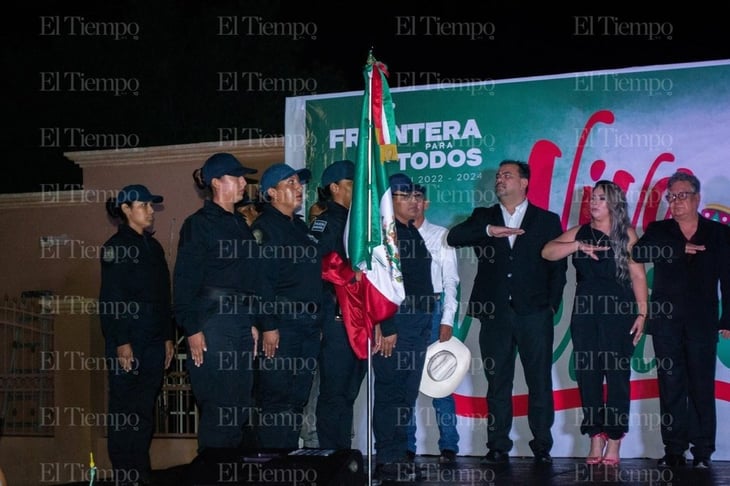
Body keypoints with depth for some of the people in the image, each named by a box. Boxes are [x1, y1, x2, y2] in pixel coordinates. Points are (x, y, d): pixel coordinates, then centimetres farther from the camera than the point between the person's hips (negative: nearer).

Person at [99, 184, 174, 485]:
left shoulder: (153, 246, 16)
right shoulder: (116, 247, -5)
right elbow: (110, 299, -12)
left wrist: (168, 337, 13)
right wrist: (121, 342, -17)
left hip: (154, 341, 7)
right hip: (128, 341, -7)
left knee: (146, 407, 8)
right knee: (125, 409, -2)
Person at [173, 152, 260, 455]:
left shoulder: (240, 224, 18)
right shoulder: (199, 223, -4)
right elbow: (185, 280, -9)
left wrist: (253, 324, 14)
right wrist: (192, 329, -15)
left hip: (240, 322, 7)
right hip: (212, 323, -7)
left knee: (241, 406, 8)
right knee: (218, 406, -6)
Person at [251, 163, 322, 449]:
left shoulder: (301, 226, 20)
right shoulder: (264, 227, -5)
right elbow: (261, 280, -14)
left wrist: (317, 318, 18)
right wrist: (268, 326, -19)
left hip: (309, 324, 8)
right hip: (281, 323, -8)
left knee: (298, 398, 11)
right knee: (276, 396, -6)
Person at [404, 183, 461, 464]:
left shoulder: (440, 235, 5)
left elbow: (450, 280, 2)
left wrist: (447, 320, -6)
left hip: (432, 310, -2)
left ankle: (448, 446, 0)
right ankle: (406, 446, 13)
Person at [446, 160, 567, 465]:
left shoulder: (547, 220, 9)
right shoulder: (483, 217, 13)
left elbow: (558, 267, 7)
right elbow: (453, 237, -4)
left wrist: (551, 306, -2)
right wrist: (489, 230, -18)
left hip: (534, 314, -1)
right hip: (495, 316, 2)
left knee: (540, 383, 1)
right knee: (498, 384, 5)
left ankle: (542, 446, 10)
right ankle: (498, 448, 11)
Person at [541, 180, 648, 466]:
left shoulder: (627, 234, 4)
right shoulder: (580, 232, 12)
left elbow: (638, 275, 0)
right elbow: (547, 252, 0)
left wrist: (642, 313, -6)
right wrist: (579, 245, -13)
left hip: (619, 312, -3)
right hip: (585, 312, 3)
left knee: (617, 375, -3)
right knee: (587, 375, 1)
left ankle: (613, 444, 2)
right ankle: (596, 441, 7)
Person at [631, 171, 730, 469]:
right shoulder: (659, 231, 10)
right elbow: (638, 253, -11)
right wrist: (680, 249, -16)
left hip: (702, 322, -1)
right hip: (666, 321, 1)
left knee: (702, 388, -2)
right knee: (671, 388, 2)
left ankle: (703, 452, 4)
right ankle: (674, 451, 6)